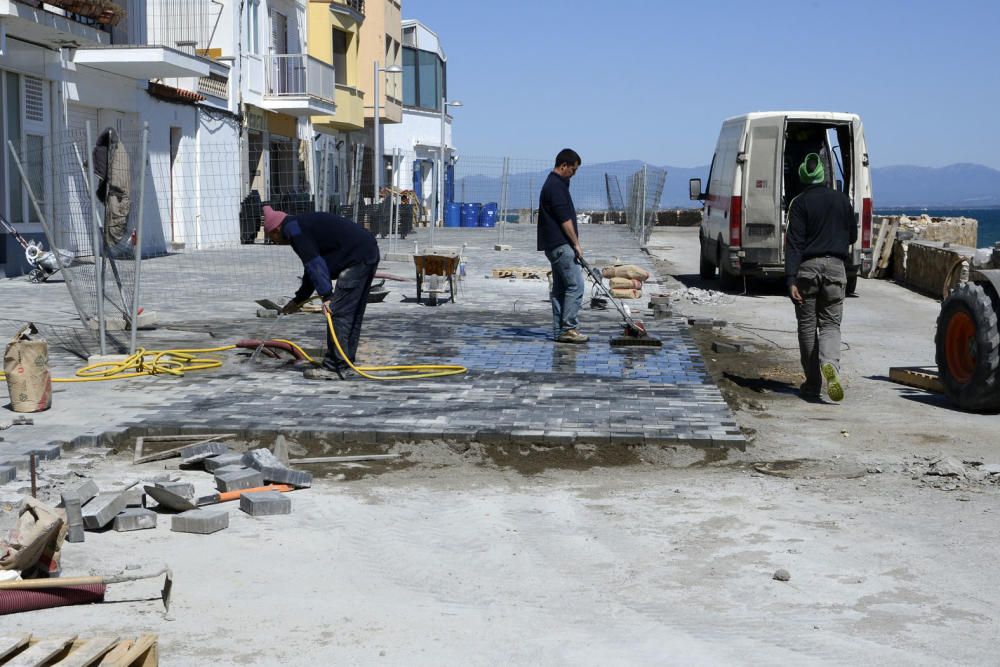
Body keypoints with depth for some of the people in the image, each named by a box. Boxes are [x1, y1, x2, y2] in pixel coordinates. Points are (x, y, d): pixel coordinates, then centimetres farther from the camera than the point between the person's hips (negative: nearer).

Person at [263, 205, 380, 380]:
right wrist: (298, 300, 43)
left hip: (357, 258, -10)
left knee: (338, 313, -7)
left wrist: (326, 296, -18)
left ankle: (335, 367, -4)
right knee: (353, 314, 15)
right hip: (370, 253, 10)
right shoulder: (304, 224, 27)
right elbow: (313, 264, 36)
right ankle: (345, 363, 21)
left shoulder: (292, 228, -4)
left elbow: (314, 264, -16)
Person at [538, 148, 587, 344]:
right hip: (560, 244, -11)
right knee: (576, 285, -11)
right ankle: (568, 328, -10)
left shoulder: (555, 184, 19)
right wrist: (576, 244, -14)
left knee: (560, 288, 10)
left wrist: (574, 240, 23)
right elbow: (565, 219, -18)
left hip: (556, 245, 11)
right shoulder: (556, 186, -15)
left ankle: (559, 331, 11)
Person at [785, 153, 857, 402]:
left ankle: (812, 384, 12)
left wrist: (791, 279, -15)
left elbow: (794, 243, -11)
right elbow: (852, 237, 16)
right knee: (831, 324, 6)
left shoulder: (800, 203, -4)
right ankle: (830, 364, -25)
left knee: (807, 325, 8)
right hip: (835, 268, 2)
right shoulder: (842, 200, 7)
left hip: (807, 268, -2)